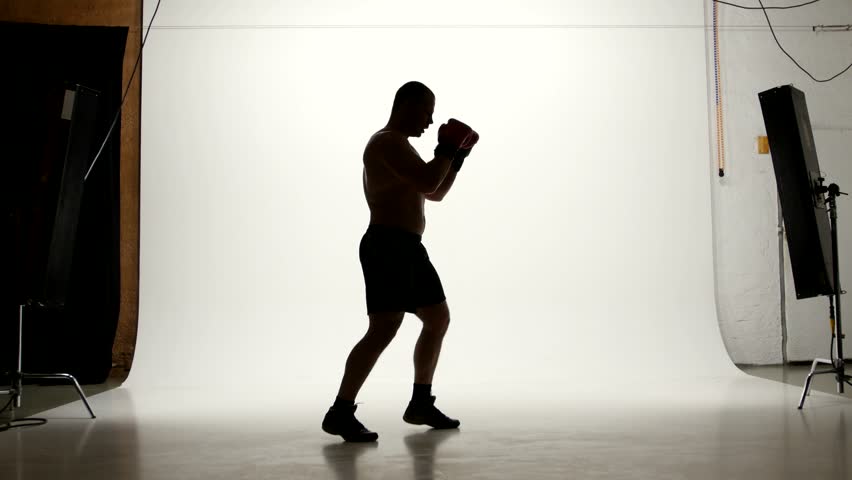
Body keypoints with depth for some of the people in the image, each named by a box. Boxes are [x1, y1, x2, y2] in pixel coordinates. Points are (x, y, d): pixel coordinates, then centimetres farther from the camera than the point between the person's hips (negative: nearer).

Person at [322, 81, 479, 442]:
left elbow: (435, 194, 26)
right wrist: (447, 150, -6)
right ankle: (340, 414, -16)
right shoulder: (388, 142, -12)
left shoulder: (399, 147, 22)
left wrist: (456, 157, 15)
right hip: (388, 249, -11)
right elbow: (427, 182, -22)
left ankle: (421, 405, 24)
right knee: (383, 330, -19)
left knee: (438, 320, 16)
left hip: (407, 250, 11)